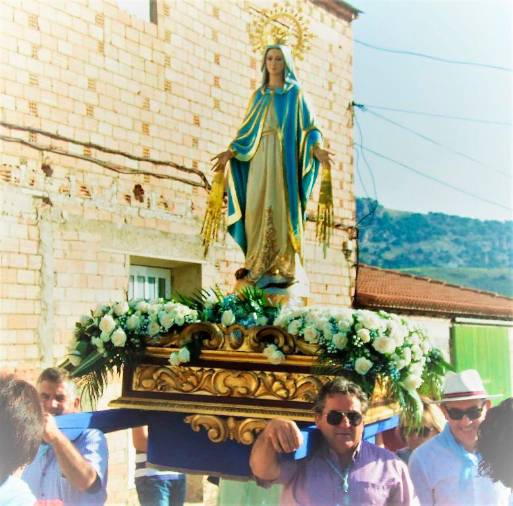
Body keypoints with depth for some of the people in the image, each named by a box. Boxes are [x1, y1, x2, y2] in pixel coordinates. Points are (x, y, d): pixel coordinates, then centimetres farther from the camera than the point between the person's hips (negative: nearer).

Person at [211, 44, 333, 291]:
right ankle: (259, 266, 2)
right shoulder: (259, 95, 18)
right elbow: (248, 130, 18)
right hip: (260, 159, 4)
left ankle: (284, 268, -6)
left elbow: (309, 127, 0)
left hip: (285, 158, -4)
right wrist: (230, 152, 7)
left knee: (281, 208, -9)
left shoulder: (296, 93, 6)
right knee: (257, 208, -3)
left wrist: (317, 150, -18)